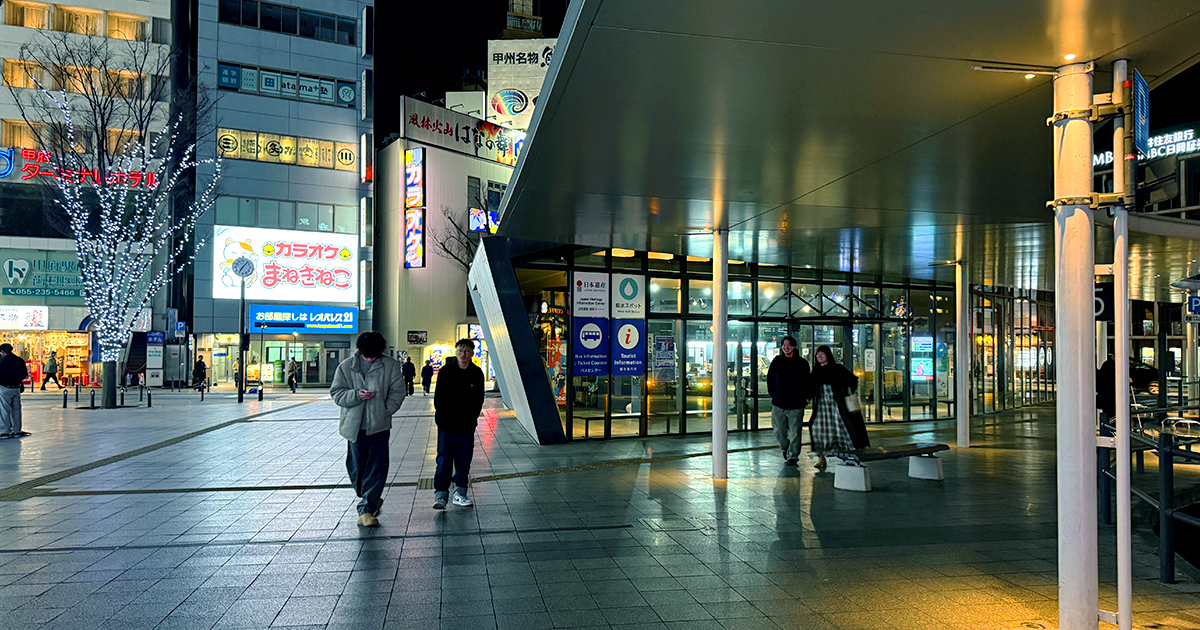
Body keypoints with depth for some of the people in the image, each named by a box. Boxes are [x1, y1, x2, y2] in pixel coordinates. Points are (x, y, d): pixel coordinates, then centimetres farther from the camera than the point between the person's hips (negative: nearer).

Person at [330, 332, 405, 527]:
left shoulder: (390, 366, 2)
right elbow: (336, 393, 4)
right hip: (355, 427, 1)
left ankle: (366, 510, -2)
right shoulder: (346, 366, 4)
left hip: (379, 426, -1)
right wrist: (356, 395, -13)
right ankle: (372, 501, 29)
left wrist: (384, 411, -8)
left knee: (377, 470, -6)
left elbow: (397, 393, 5)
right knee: (356, 467, 7)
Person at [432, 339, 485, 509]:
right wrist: (444, 417, -7)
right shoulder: (446, 371, 0)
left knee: (464, 459, 6)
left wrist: (471, 418, -2)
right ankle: (440, 494, -3)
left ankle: (460, 493, 16)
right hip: (446, 424, -2)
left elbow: (479, 399, 9)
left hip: (467, 425, 2)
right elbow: (439, 397, 1)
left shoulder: (477, 374, 5)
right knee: (444, 459, -5)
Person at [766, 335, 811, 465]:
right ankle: (785, 448, 34)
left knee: (795, 432, -1)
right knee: (779, 430, 8)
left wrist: (806, 397, 3)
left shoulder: (802, 363, 3)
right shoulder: (777, 361, 7)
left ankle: (793, 456, 13)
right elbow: (770, 379, 14)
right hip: (778, 402, 2)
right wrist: (773, 393, 6)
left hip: (796, 403, -2)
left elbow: (807, 381, 11)